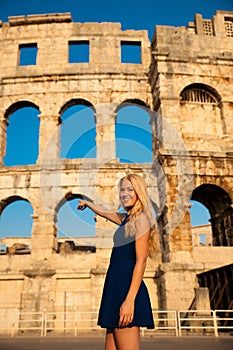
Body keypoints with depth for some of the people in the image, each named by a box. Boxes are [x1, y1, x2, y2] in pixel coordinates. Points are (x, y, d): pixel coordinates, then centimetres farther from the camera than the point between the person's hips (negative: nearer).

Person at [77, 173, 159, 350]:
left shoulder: (141, 218, -7)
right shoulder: (126, 218, 17)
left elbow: (141, 262, -15)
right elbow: (103, 211, 38)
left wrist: (130, 300, -22)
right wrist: (87, 203, 55)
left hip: (127, 290, -9)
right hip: (116, 289, 9)